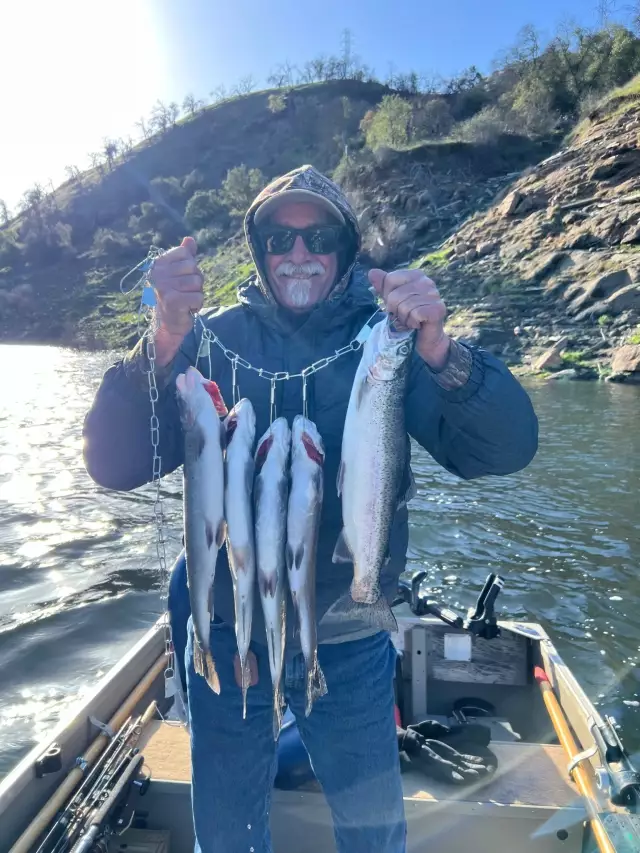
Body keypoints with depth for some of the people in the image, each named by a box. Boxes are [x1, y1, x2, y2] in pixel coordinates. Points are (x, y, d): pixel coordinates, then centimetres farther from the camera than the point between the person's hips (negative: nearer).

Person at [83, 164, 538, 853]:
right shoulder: (211, 338, -6)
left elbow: (507, 450, -17)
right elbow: (113, 465, -15)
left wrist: (439, 351, -34)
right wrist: (163, 344, -31)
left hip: (350, 645, 0)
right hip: (229, 634, 1)